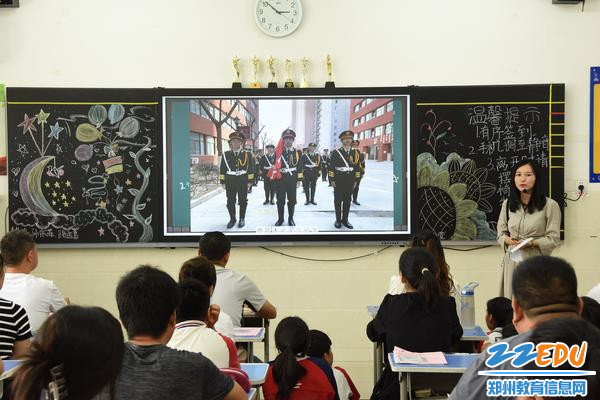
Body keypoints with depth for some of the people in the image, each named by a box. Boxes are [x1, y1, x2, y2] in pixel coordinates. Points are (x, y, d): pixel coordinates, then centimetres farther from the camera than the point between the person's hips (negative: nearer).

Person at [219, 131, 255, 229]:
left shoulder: (247, 154, 0)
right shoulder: (225, 155, 3)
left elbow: (251, 168, 0)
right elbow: (222, 169, 4)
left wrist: (250, 181, -4)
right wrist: (223, 182, 1)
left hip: (243, 181, -1)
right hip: (230, 181, 1)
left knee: (243, 201, 6)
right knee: (230, 202, 5)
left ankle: (242, 219, 18)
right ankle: (232, 219, 19)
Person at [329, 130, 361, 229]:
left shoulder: (355, 153, 7)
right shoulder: (336, 152, -2)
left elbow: (357, 167, 8)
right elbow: (332, 167, -3)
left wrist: (355, 180, 5)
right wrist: (332, 180, -8)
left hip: (350, 181, 3)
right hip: (339, 181, -3)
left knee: (347, 200, 6)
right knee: (338, 200, 2)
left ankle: (345, 219, 14)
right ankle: (338, 220, 9)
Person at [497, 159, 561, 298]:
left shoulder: (550, 205, -6)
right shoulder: (507, 204, 8)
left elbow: (553, 239, -5)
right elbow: (501, 232, 14)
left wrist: (532, 243, -19)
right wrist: (507, 239, -7)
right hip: (512, 261, 4)